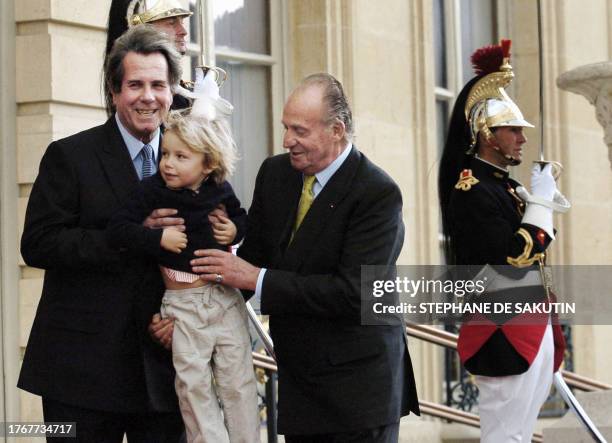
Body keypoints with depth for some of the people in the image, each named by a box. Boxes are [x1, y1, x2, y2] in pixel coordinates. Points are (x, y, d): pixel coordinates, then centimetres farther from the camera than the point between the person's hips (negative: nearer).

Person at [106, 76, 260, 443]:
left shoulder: (220, 191, -2)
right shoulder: (154, 190, -10)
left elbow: (240, 216, 18)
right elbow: (117, 229, -13)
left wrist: (235, 230, -3)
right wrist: (158, 237, -21)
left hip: (225, 296, 2)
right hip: (182, 302, -2)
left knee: (238, 380, 7)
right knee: (194, 384, 2)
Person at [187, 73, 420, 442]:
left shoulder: (378, 194, -16)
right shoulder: (275, 172, 5)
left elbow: (354, 291, -23)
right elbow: (254, 254, 11)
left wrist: (257, 279, -20)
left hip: (357, 384, -6)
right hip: (297, 380, 6)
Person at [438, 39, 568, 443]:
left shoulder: (503, 186, 15)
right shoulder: (472, 191, -14)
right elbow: (514, 259, -21)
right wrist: (540, 201, -13)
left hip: (532, 330, 10)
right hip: (506, 336, -10)